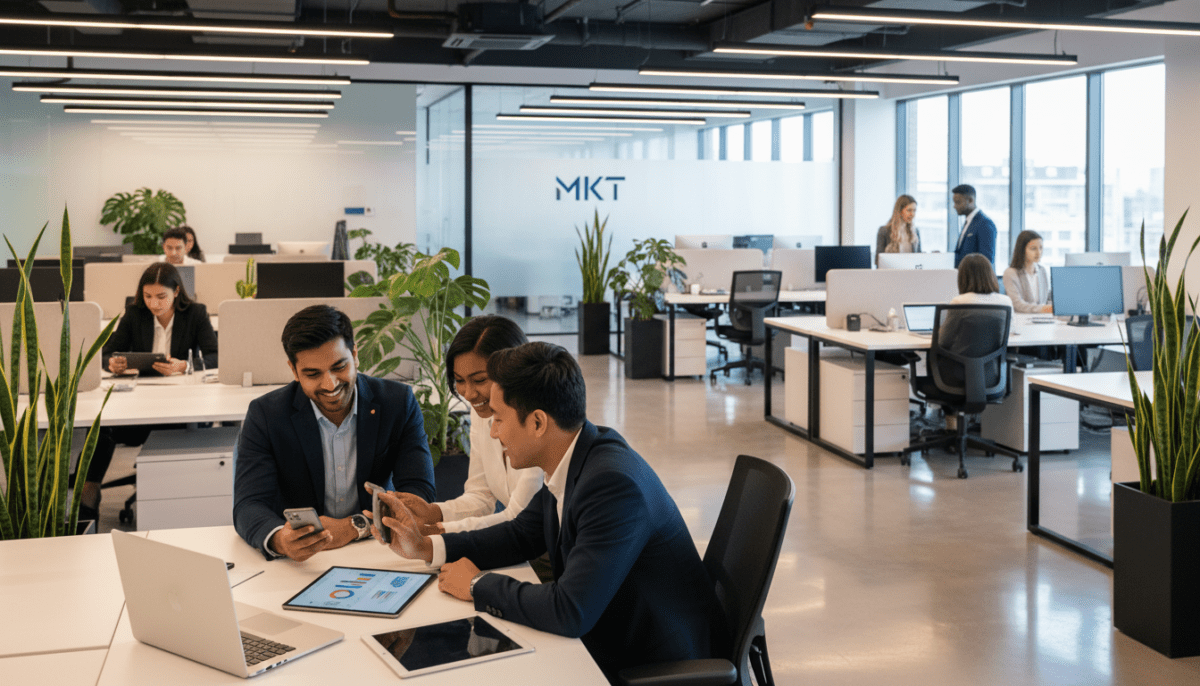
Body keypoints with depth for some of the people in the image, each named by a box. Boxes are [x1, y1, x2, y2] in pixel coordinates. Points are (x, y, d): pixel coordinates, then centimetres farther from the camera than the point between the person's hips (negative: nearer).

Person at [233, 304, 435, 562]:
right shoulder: (265, 415, -4)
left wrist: (353, 527, -22)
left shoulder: (398, 402, -3)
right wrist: (278, 540, -34)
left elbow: (419, 494, -7)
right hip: (299, 564, 0)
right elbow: (249, 505, -12)